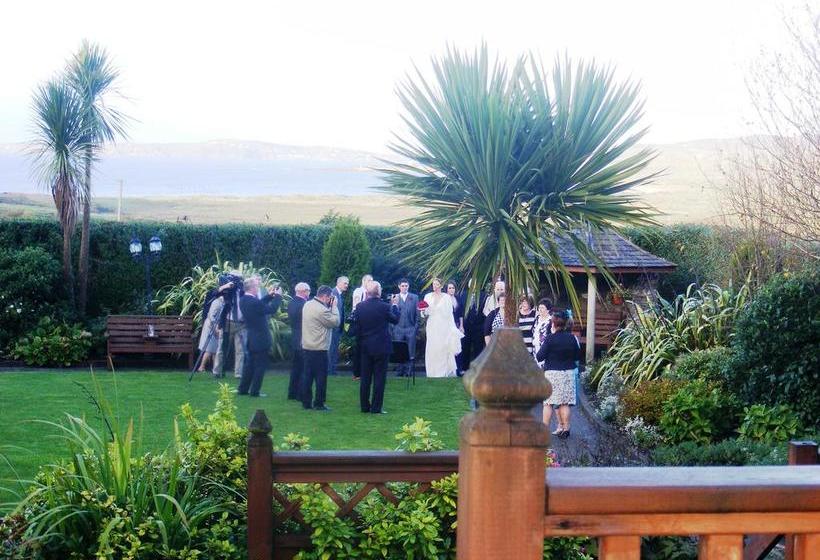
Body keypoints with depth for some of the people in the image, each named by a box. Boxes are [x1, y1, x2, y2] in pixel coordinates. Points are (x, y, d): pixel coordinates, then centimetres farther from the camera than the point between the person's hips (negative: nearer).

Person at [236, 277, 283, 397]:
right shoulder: (254, 302, -25)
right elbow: (272, 309, -16)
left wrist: (269, 296, 14)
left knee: (250, 364, 18)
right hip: (260, 339, -9)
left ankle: (243, 389, 21)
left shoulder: (243, 300, 2)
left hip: (251, 339, 9)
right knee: (260, 365, 2)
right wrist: (278, 296, -4)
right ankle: (254, 391, 6)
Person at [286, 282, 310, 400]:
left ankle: (292, 393, 20)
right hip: (304, 340, -8)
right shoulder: (303, 304, -20)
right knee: (304, 368, -1)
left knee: (295, 367, 16)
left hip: (294, 340, 8)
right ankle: (301, 395, 2)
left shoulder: (291, 303, 6)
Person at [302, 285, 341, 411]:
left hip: (306, 347, 9)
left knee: (307, 375, 11)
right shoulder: (321, 310, -20)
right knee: (321, 377, 1)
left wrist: (331, 307, 7)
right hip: (319, 349, -9)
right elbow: (336, 322, -15)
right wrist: (334, 307, -6)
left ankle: (306, 403, 14)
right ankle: (319, 404, 4)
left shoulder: (307, 305, 8)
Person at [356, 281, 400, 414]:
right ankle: (376, 407, 1)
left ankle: (365, 406, 16)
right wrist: (394, 305, 13)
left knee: (365, 378, 11)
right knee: (379, 378, 1)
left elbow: (357, 327, 4)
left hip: (365, 347, 4)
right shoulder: (384, 307, -15)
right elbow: (395, 320, 1)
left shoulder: (360, 307, -3)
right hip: (381, 347, -4)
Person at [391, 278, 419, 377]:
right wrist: (391, 328, 2)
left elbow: (417, 313, 8)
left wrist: (416, 327, 1)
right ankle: (400, 371, 6)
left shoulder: (414, 297, 10)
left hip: (411, 329, 0)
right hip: (398, 329, 0)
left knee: (410, 352, -2)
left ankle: (409, 371, 3)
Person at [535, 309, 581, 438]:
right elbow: (578, 356, 8)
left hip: (552, 373, -4)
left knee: (548, 402, 2)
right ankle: (565, 428, 9)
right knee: (564, 402, 7)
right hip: (568, 372, 4)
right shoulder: (572, 338, 0)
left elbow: (539, 357, -11)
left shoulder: (550, 339, -12)